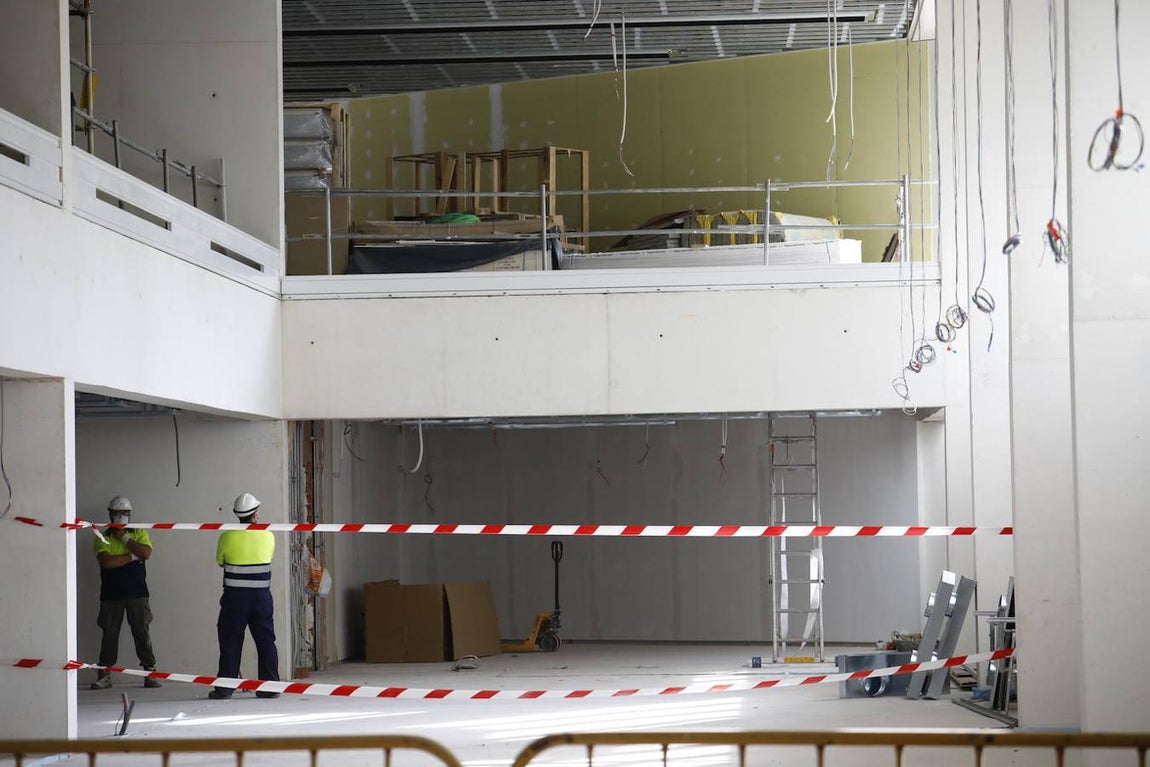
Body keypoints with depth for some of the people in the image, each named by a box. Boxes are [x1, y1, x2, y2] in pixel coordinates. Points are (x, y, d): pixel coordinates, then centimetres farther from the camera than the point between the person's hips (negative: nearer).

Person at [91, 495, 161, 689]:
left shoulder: (139, 534, 8)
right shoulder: (102, 538, 5)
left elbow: (146, 553, -12)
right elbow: (107, 562, -13)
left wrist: (124, 537, -8)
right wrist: (132, 557, -12)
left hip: (137, 593, 0)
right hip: (111, 594, 0)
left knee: (142, 632, -1)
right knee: (109, 634, 3)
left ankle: (150, 672, 3)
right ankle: (104, 675, 9)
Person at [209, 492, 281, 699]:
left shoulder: (227, 537, -7)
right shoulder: (268, 537, -2)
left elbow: (220, 562, 7)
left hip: (235, 596, -1)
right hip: (261, 595, 2)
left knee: (230, 640, 5)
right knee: (266, 640, 8)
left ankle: (225, 687, 5)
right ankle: (270, 685, 8)